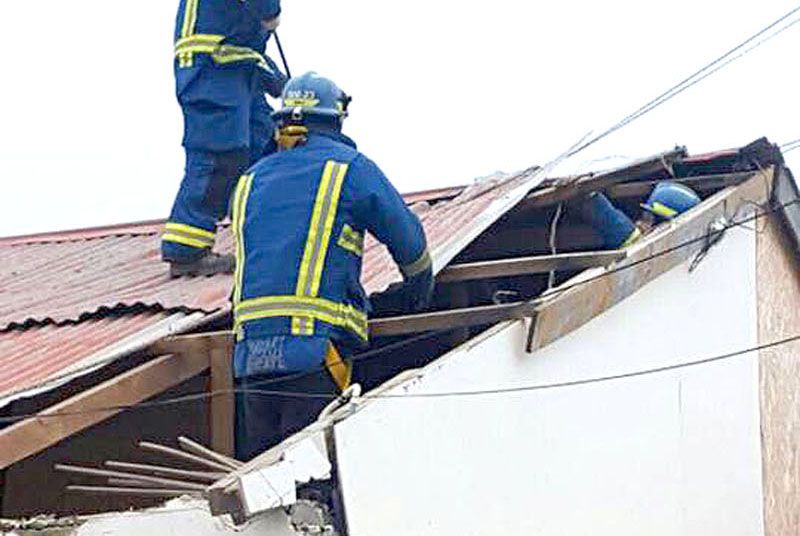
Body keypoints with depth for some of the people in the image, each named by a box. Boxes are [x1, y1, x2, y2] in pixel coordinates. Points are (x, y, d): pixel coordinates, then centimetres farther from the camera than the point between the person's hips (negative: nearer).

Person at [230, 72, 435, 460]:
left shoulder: (249, 181, 20)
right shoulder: (350, 168, 5)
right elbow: (409, 241, 12)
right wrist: (419, 295, 31)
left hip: (250, 352, 5)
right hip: (314, 346, -5)